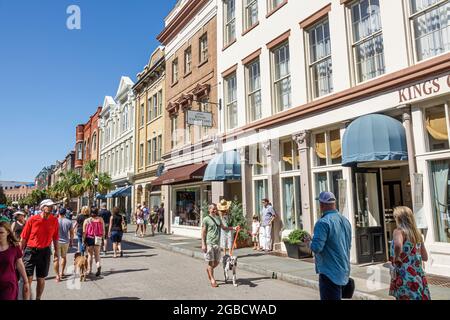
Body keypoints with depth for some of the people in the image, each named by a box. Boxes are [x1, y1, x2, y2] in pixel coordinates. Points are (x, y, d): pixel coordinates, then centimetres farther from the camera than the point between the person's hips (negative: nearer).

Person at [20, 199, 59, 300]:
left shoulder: (54, 221, -3)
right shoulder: (32, 219, -10)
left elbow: (55, 238, 5)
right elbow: (24, 238, -2)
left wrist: (56, 252, 7)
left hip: (45, 252, 2)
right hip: (30, 251, -2)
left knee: (41, 279, 13)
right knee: (28, 279, 0)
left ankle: (38, 298, 31)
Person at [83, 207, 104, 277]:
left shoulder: (86, 220, -5)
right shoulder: (100, 219, -4)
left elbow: (84, 232, -6)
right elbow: (103, 230, -1)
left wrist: (83, 240, -2)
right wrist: (102, 236, 11)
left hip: (89, 238, -1)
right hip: (97, 238, 1)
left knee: (90, 255, 13)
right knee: (97, 254, 11)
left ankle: (89, 270, 18)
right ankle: (99, 266, -13)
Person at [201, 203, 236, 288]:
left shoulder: (218, 218, 13)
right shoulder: (206, 219, -5)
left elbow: (223, 228, 21)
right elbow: (203, 232, -6)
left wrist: (233, 228, 8)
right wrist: (203, 244, -12)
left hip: (217, 243, 6)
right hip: (209, 243, -6)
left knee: (217, 262, 10)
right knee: (211, 262, 0)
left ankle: (208, 270, 38)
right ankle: (212, 280, 13)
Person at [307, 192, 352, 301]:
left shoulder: (323, 222, -20)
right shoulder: (345, 220, 7)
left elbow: (316, 248, -24)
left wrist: (309, 242, -4)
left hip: (330, 273, -8)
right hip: (343, 272, 8)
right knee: (337, 296, 21)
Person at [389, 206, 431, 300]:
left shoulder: (399, 231, -11)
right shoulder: (417, 233, 10)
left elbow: (398, 246, -34)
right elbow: (425, 257, 18)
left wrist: (396, 258, -16)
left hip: (405, 277, -7)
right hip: (419, 276, 7)